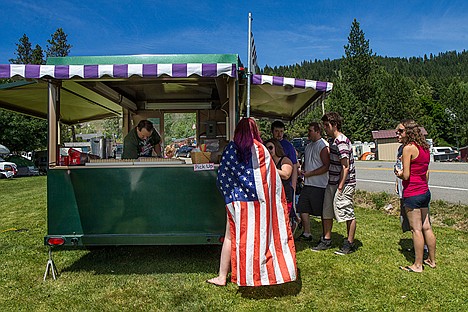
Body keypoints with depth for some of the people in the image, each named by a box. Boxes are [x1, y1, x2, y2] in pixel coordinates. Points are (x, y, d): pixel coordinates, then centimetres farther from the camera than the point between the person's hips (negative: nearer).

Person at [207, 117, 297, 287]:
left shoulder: (231, 148, -5)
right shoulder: (262, 150, -3)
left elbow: (222, 174, -1)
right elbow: (274, 178, -2)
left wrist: (228, 195, 11)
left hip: (238, 200, -1)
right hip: (259, 201, 2)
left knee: (231, 236, 8)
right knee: (259, 236, 13)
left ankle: (222, 276, 15)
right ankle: (259, 273, 25)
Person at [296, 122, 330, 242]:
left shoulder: (323, 146, -11)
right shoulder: (308, 146, 16)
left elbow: (327, 166, -17)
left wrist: (310, 173, -15)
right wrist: (302, 170, 6)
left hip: (319, 185, -8)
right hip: (307, 184, 8)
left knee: (323, 213, 2)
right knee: (303, 209, 8)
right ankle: (306, 234, 20)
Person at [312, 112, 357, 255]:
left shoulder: (342, 142, -17)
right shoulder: (332, 140, 13)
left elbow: (345, 166, -19)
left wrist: (340, 186, -19)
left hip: (344, 183, -10)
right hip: (332, 182, 10)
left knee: (348, 214, 2)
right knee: (326, 212, 12)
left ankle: (350, 243, 14)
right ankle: (326, 240, 23)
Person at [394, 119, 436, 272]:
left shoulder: (408, 148, -15)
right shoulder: (424, 148, 10)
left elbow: (406, 175, -18)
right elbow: (426, 173, 16)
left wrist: (398, 174, 3)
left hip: (412, 194, -8)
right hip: (425, 191, 8)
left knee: (416, 229, 0)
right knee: (426, 227, 16)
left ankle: (418, 265, 9)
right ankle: (432, 260, 27)